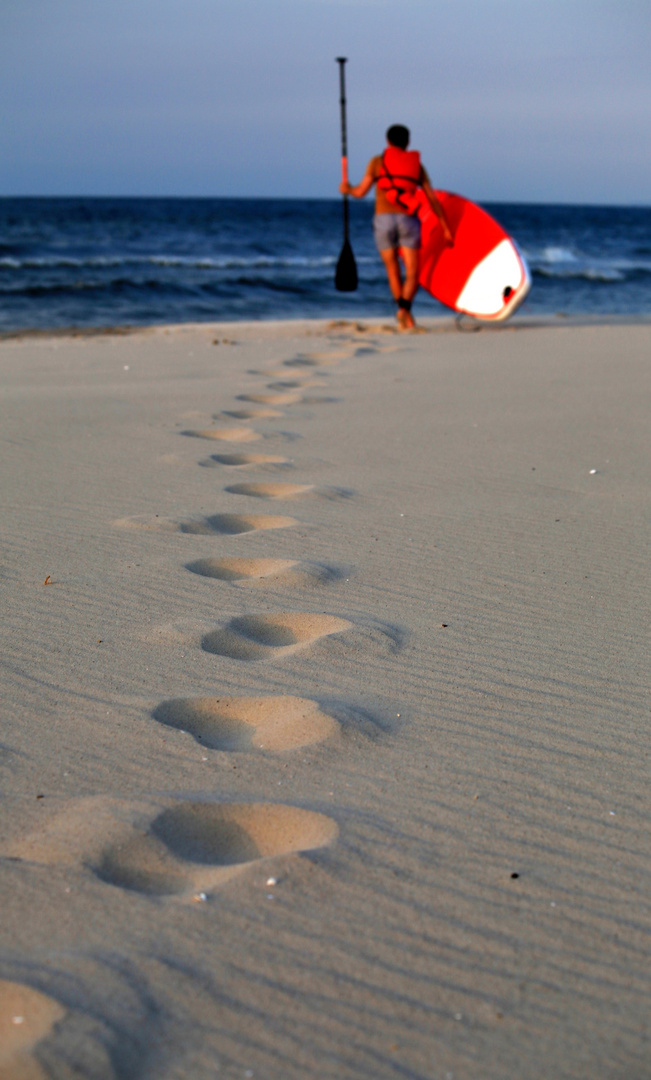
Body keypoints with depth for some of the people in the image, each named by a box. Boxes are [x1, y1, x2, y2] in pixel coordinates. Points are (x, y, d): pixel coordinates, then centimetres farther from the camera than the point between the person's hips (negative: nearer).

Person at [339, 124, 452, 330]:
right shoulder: (417, 164, 14)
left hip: (383, 219, 0)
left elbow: (361, 192, 7)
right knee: (412, 275, -1)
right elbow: (432, 199, 11)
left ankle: (405, 318, 11)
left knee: (393, 272, 13)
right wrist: (446, 228, 15)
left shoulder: (377, 162, 10)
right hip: (408, 221, 0)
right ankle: (404, 309, -27)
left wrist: (347, 189, 30)